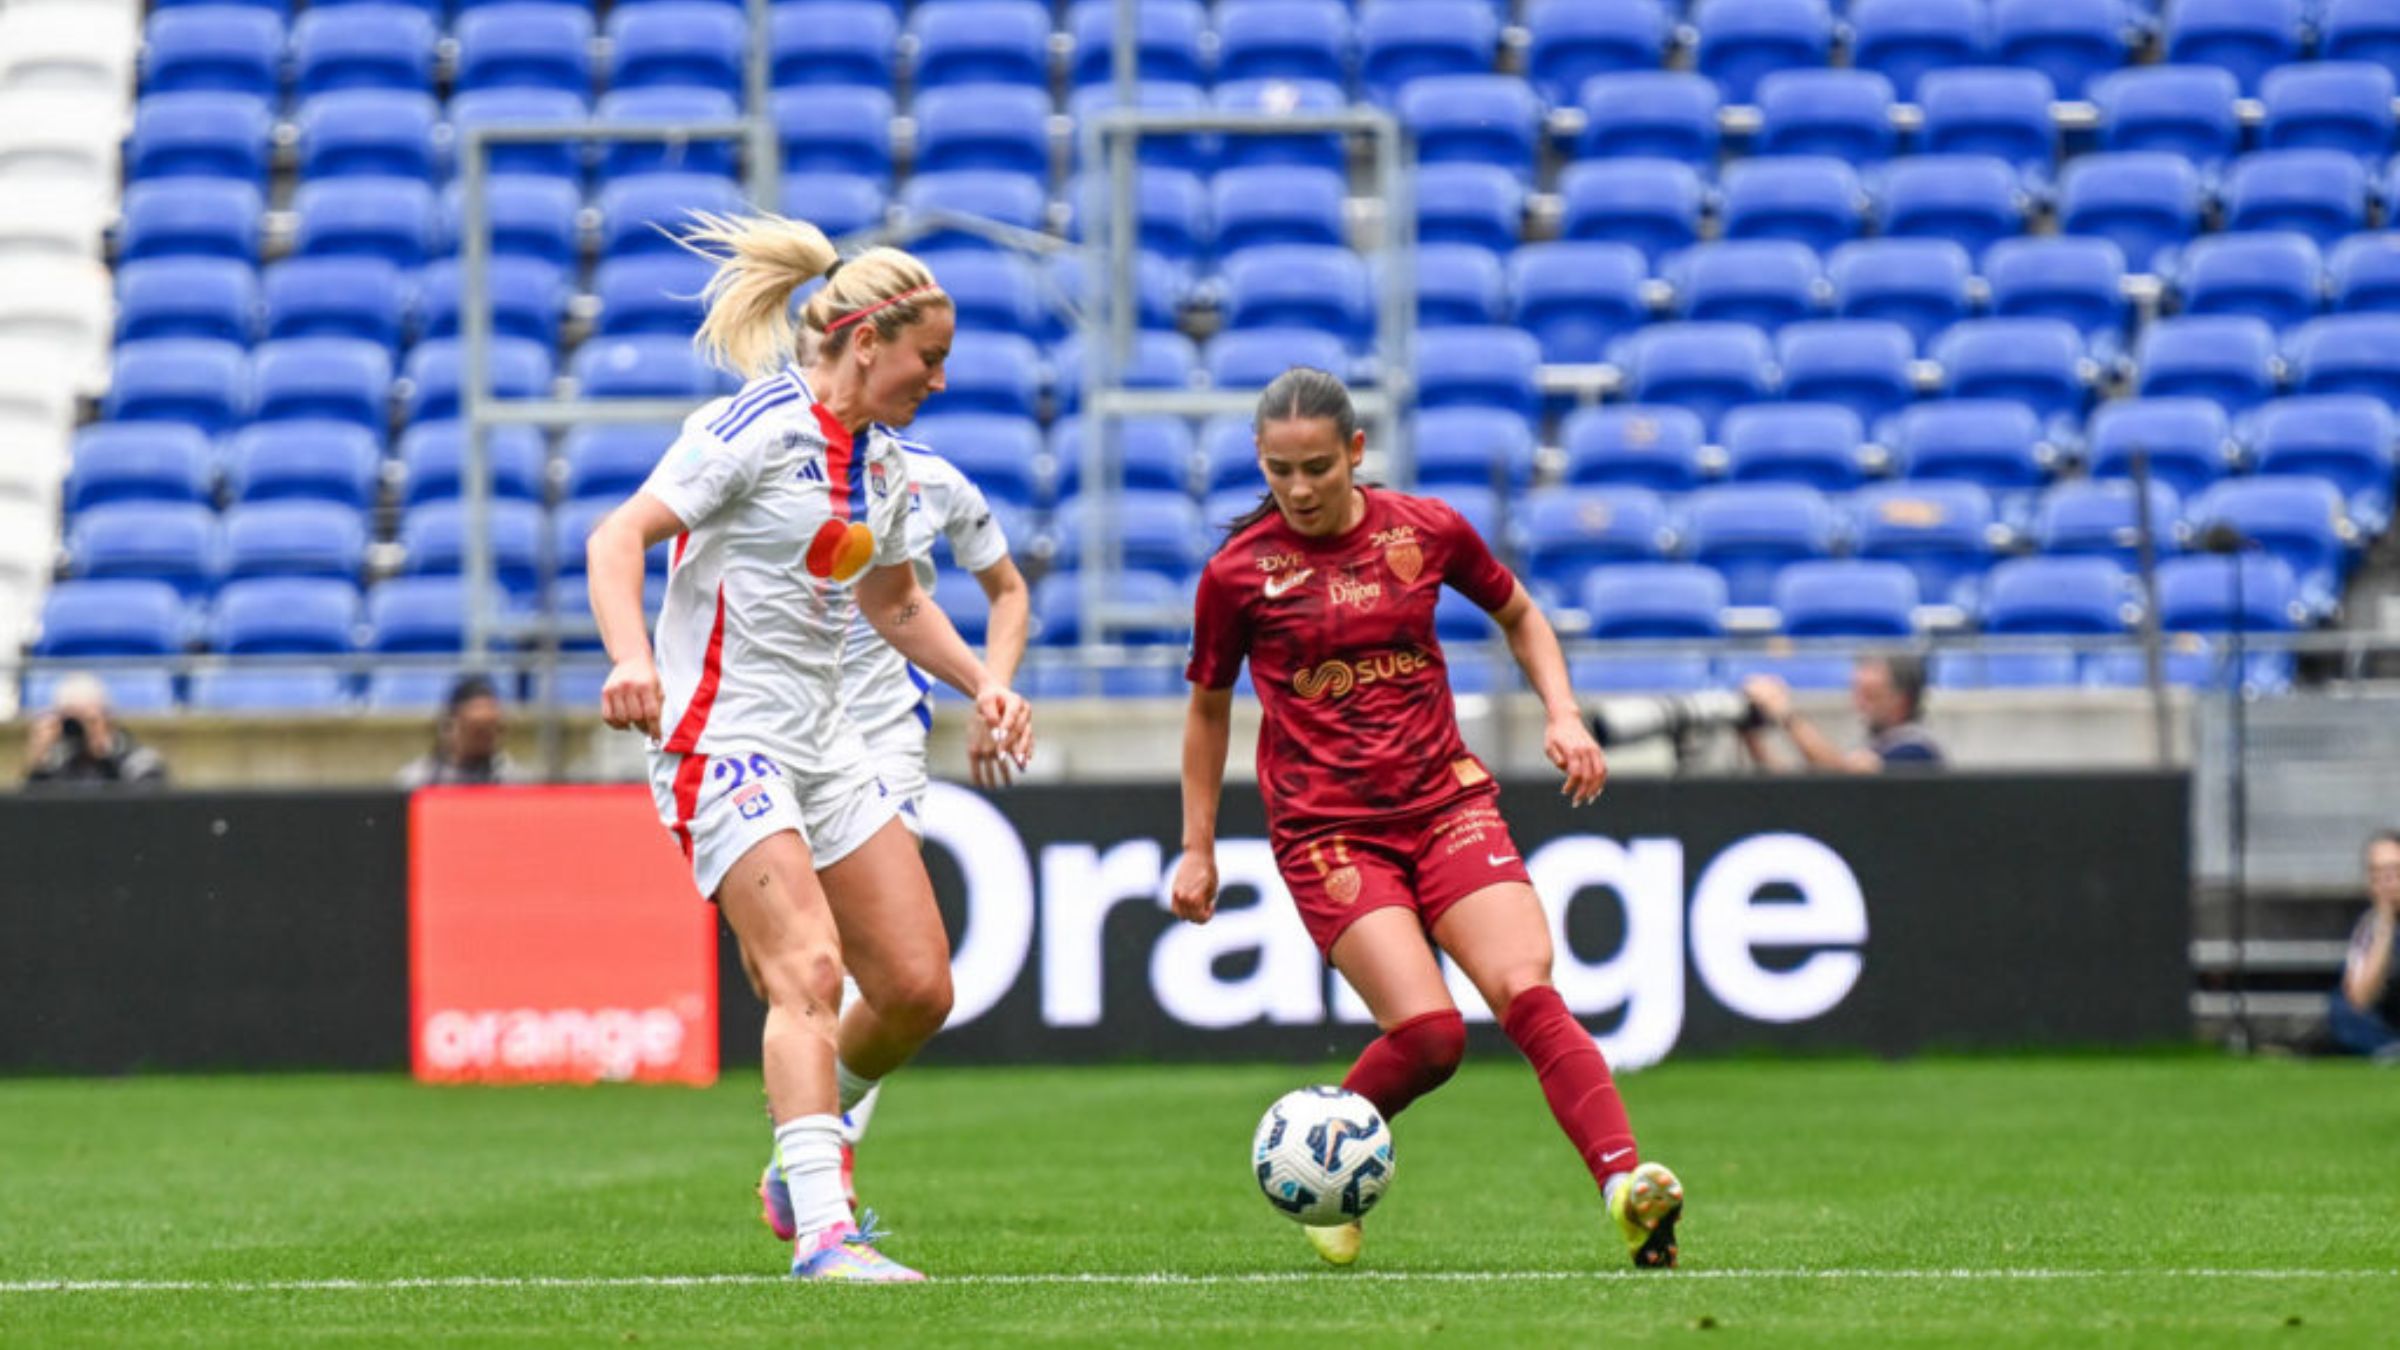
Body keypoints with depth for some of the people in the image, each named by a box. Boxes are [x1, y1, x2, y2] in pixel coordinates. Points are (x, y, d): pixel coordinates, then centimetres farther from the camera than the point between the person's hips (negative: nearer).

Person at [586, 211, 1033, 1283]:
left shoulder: (881, 462, 13)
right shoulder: (758, 428, -13)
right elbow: (619, 536, -19)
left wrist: (980, 683, 14)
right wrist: (631, 661, -36)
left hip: (820, 743, 9)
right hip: (722, 740, -9)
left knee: (917, 986, 3)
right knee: (808, 967, -24)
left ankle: (804, 1153, 27)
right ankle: (823, 1233, -31)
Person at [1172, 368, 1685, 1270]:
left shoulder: (1426, 531, 3)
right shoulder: (1238, 573, -2)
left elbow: (1518, 616, 21)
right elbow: (1209, 707, 13)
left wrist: (1563, 715, 5)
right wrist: (1198, 849, 14)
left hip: (1447, 802, 2)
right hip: (1327, 830, -2)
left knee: (1526, 994, -19)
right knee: (1427, 1029, -19)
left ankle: (1627, 1185, -31)